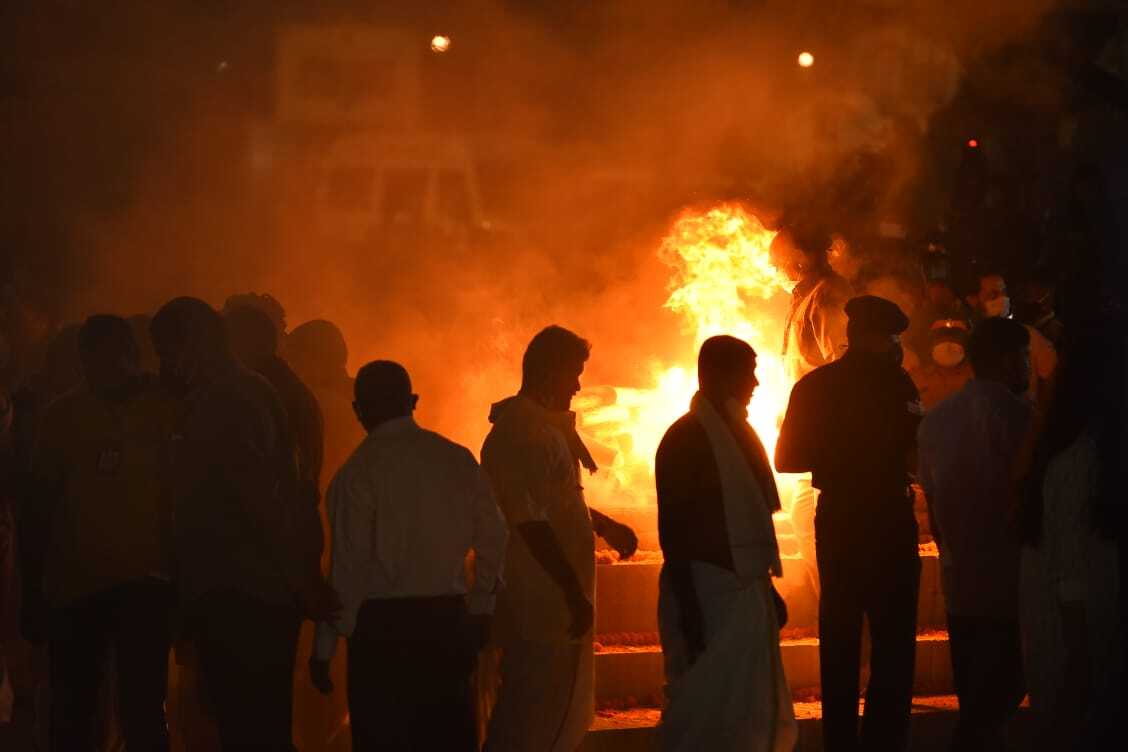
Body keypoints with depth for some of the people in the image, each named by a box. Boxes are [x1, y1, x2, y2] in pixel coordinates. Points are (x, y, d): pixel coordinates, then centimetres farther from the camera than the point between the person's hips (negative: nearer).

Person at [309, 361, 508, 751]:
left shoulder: (358, 472, -10)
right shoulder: (458, 459, 3)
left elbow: (349, 563, -12)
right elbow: (493, 537, 7)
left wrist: (325, 646, -5)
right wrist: (480, 609, 20)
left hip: (384, 627, -4)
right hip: (448, 620, 5)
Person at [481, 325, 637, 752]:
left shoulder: (544, 428, 16)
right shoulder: (522, 435, -18)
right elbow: (532, 524, -23)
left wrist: (603, 525, 17)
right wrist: (575, 593, -22)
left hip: (550, 599, 11)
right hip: (543, 602, -11)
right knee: (539, 717, -6)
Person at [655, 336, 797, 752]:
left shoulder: (738, 433, 14)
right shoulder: (686, 438, -11)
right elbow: (673, 530, -15)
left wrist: (768, 588, 18)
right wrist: (689, 614, -20)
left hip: (747, 592, 9)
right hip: (707, 594, -9)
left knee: (757, 713, 10)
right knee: (709, 715, -8)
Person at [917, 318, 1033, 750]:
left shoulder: (936, 419, 10)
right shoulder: (1015, 414, -12)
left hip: (958, 583, 7)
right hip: (1006, 584, -7)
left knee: (976, 707, 14)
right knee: (999, 697, -4)